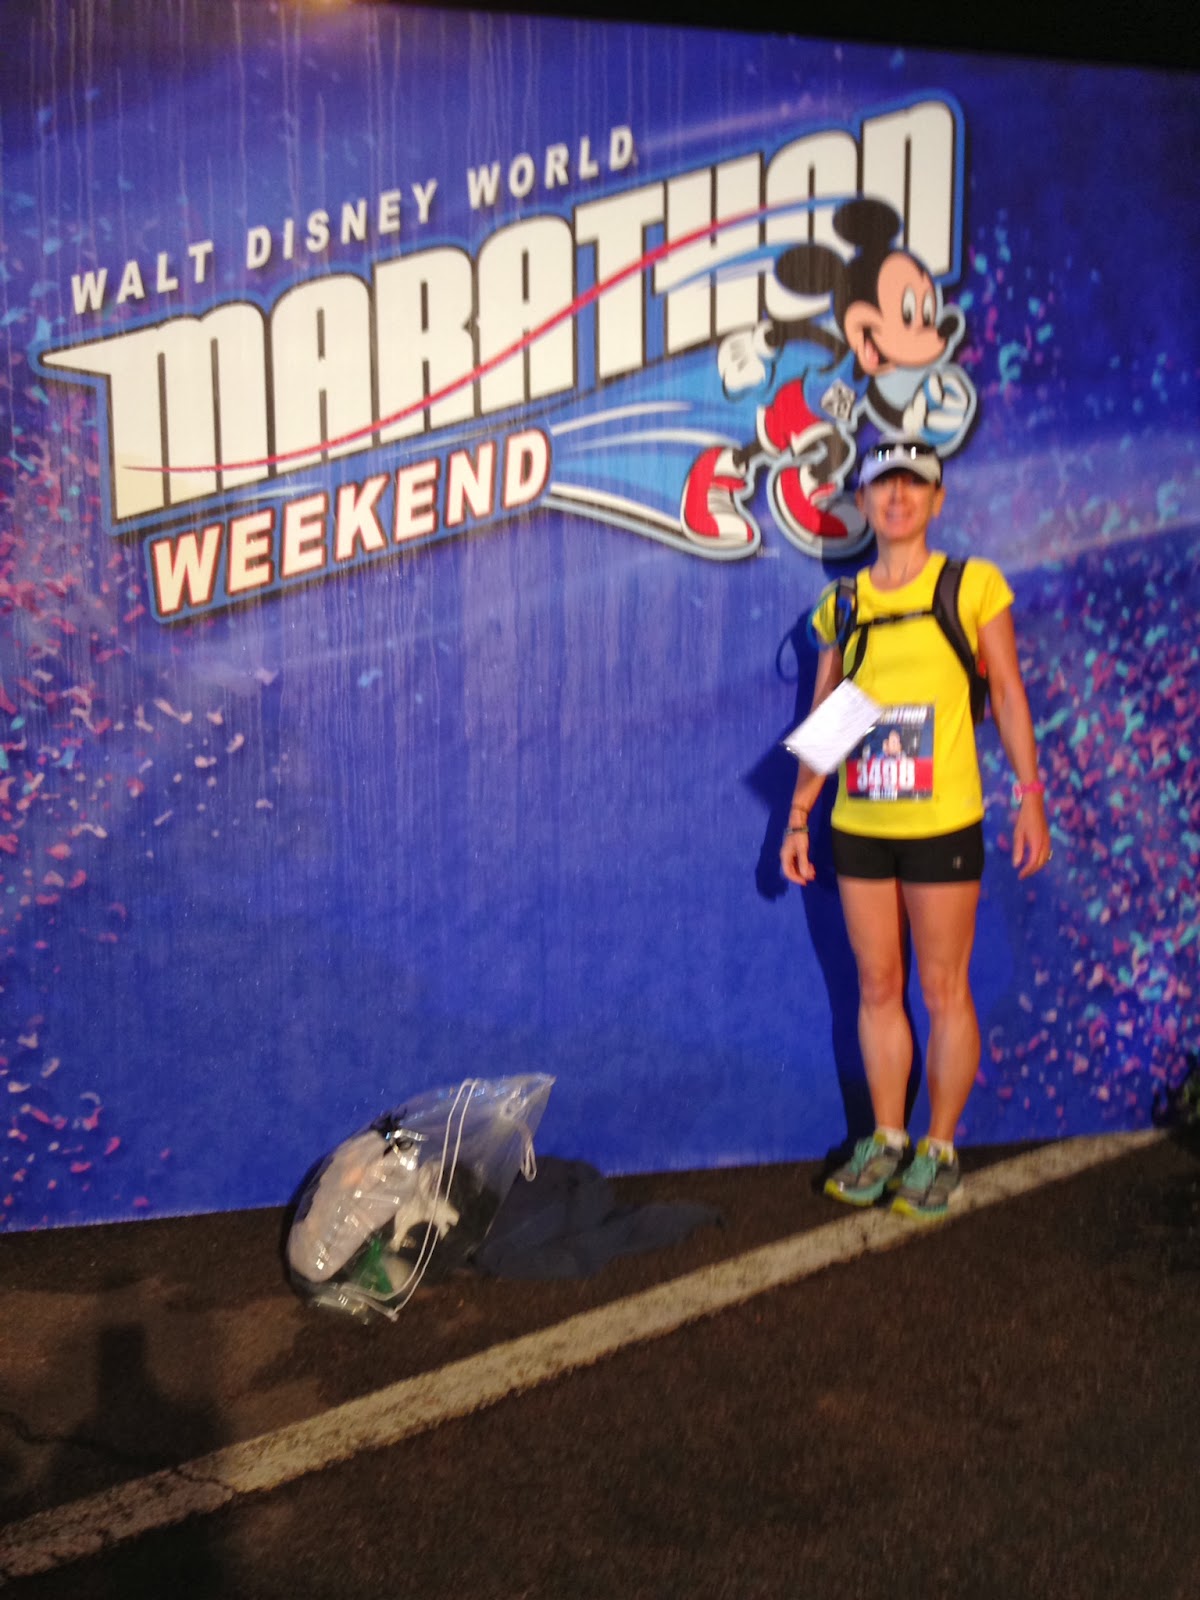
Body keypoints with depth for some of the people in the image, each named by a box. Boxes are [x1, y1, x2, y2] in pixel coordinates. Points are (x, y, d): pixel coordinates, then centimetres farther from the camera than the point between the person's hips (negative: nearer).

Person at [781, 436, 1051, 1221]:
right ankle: (887, 1141, 25)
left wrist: (1031, 799, -6)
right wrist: (799, 816, 8)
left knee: (944, 992, 4)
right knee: (878, 989, 11)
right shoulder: (841, 605, 8)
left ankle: (940, 1150, 18)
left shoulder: (974, 585, -1)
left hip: (942, 825, -3)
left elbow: (1010, 696, 0)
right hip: (859, 826, 3)